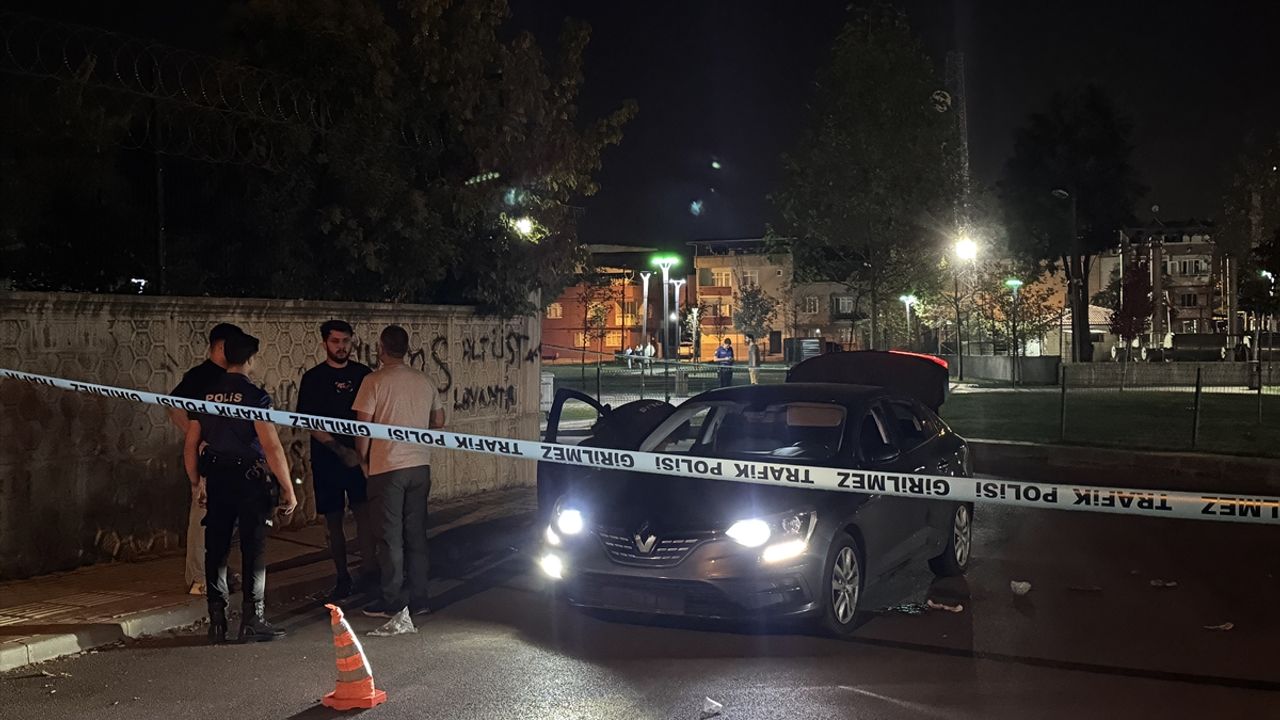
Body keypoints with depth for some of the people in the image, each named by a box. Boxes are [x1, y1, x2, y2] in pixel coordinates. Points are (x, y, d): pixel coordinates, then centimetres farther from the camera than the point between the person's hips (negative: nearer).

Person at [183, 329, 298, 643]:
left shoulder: (205, 395, 7)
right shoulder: (254, 395, -11)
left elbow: (190, 446, 11)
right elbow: (271, 447, -16)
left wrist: (197, 484, 22)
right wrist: (288, 489, -10)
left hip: (216, 480, 5)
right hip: (251, 479, -5)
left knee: (216, 549, 10)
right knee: (254, 549, 2)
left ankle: (217, 623, 13)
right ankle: (252, 619, 4)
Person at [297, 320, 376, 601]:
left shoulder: (363, 373, 6)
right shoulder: (313, 378, 1)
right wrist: (341, 450, -14)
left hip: (359, 456, 0)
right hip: (327, 459, 0)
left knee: (364, 511, -13)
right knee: (334, 520, 6)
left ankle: (369, 570, -14)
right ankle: (342, 578, 15)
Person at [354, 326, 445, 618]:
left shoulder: (374, 381, -9)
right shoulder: (424, 381, 7)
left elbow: (363, 427, -10)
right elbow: (439, 422, 14)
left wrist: (363, 460, 5)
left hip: (387, 467, -5)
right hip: (420, 466, 5)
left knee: (391, 537, 3)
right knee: (416, 534, 13)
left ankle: (392, 602, 8)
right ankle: (418, 598, 17)